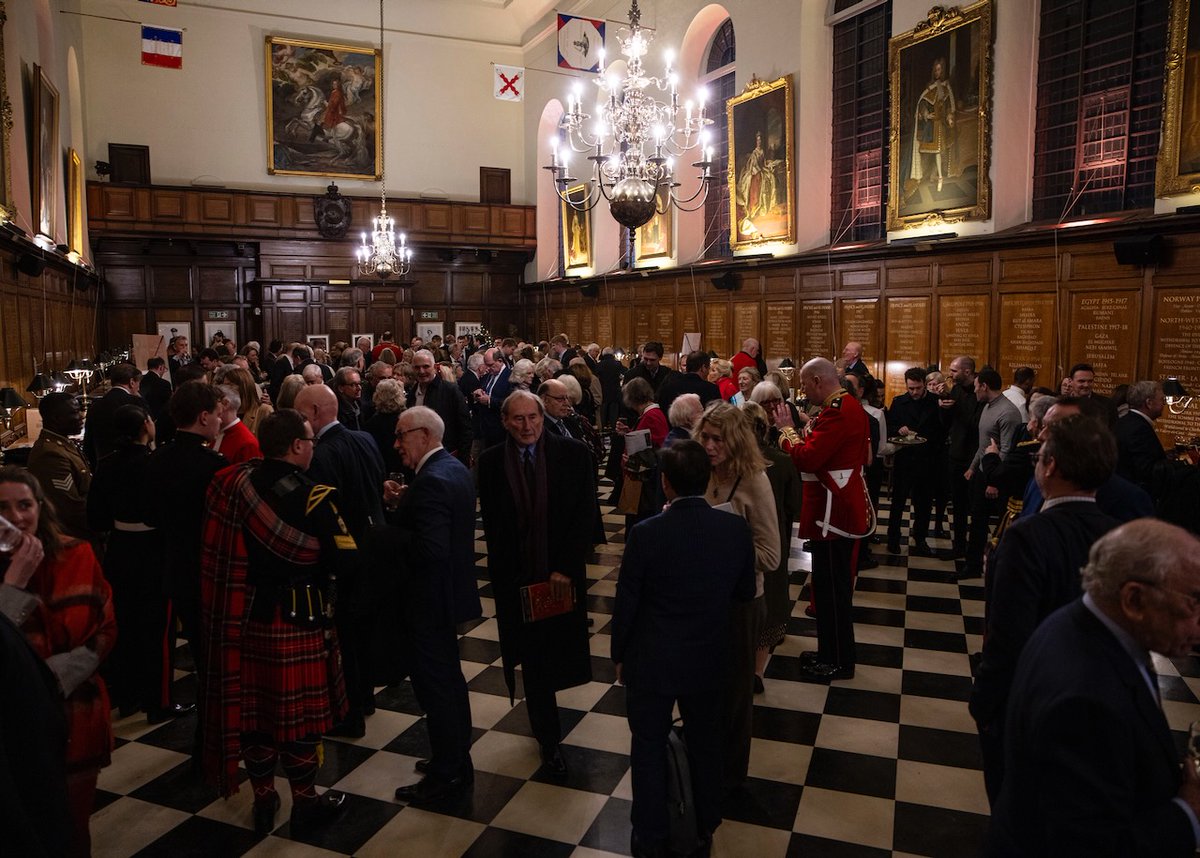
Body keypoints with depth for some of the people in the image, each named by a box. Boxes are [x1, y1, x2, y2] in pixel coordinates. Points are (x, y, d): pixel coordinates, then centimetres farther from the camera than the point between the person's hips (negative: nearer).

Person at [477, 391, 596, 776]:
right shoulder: (491, 461, -4)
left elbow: (584, 516, -7)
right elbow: (491, 524, -1)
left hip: (563, 574, 1)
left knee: (557, 650, 17)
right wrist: (504, 573, -7)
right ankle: (549, 739, 26)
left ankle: (543, 714, 50)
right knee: (532, 659, 9)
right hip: (516, 577, 0)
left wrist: (565, 569, -12)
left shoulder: (572, 454, -7)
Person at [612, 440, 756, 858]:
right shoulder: (737, 528, -13)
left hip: (651, 661, -3)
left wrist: (619, 655, 3)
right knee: (705, 744, 23)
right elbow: (745, 593, 0)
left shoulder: (646, 534, -22)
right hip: (708, 659, 3)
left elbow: (626, 604, -12)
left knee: (649, 749, 16)